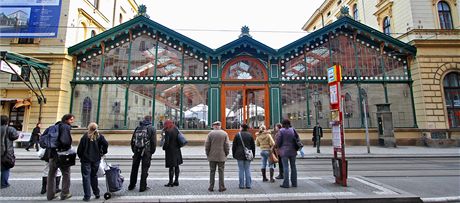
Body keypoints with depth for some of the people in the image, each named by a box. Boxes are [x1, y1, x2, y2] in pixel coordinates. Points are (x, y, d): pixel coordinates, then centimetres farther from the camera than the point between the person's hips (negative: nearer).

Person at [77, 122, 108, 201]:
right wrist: (103, 152, 1)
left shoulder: (85, 136, -7)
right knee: (94, 176, 17)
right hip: (96, 159, 3)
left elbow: (80, 148, -7)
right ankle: (97, 193, 22)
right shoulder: (99, 136, -2)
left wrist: (80, 156, 8)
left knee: (86, 177, 4)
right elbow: (105, 144, -13)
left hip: (86, 159, -3)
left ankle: (87, 196, 5)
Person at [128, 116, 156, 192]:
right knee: (144, 169, 2)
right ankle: (143, 187, 6)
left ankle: (131, 185, 29)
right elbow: (153, 142, -7)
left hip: (137, 151, 5)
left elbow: (132, 141, 12)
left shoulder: (137, 128, 11)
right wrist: (152, 152, 4)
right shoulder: (152, 129, -3)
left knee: (134, 168, 17)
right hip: (146, 152, -4)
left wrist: (134, 150, 18)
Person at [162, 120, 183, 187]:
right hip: (177, 150, 7)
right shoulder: (176, 130, 6)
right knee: (176, 166, 13)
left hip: (170, 151, -7)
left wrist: (164, 148, -1)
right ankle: (176, 181, 22)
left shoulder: (167, 131, -16)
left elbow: (166, 142, -17)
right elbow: (179, 140, 13)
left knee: (171, 167, 0)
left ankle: (170, 182, 9)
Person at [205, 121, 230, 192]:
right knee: (221, 172, 7)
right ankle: (221, 187, 11)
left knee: (212, 171, 9)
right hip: (221, 157, 0)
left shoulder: (210, 133, -3)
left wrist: (207, 154, 7)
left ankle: (211, 187, 14)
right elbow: (227, 146, -4)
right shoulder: (225, 134, -2)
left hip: (212, 157, 0)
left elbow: (207, 145, -4)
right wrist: (226, 154, 7)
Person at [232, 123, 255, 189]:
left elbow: (234, 146, -1)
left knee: (241, 170, 3)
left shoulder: (238, 135, -5)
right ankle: (248, 185, 11)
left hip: (239, 155, -2)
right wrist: (253, 154, 15)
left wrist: (234, 154, 8)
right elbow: (253, 146, 8)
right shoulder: (250, 135, 4)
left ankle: (241, 185, 8)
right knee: (247, 169, 8)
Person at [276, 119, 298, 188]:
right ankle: (294, 183, 19)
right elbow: (296, 140, 4)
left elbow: (278, 141, -8)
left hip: (284, 151, -4)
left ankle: (286, 183, 2)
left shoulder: (281, 131, -10)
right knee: (293, 166, 12)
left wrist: (279, 146, 12)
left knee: (285, 167, 0)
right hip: (292, 151, 4)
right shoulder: (292, 130, 2)